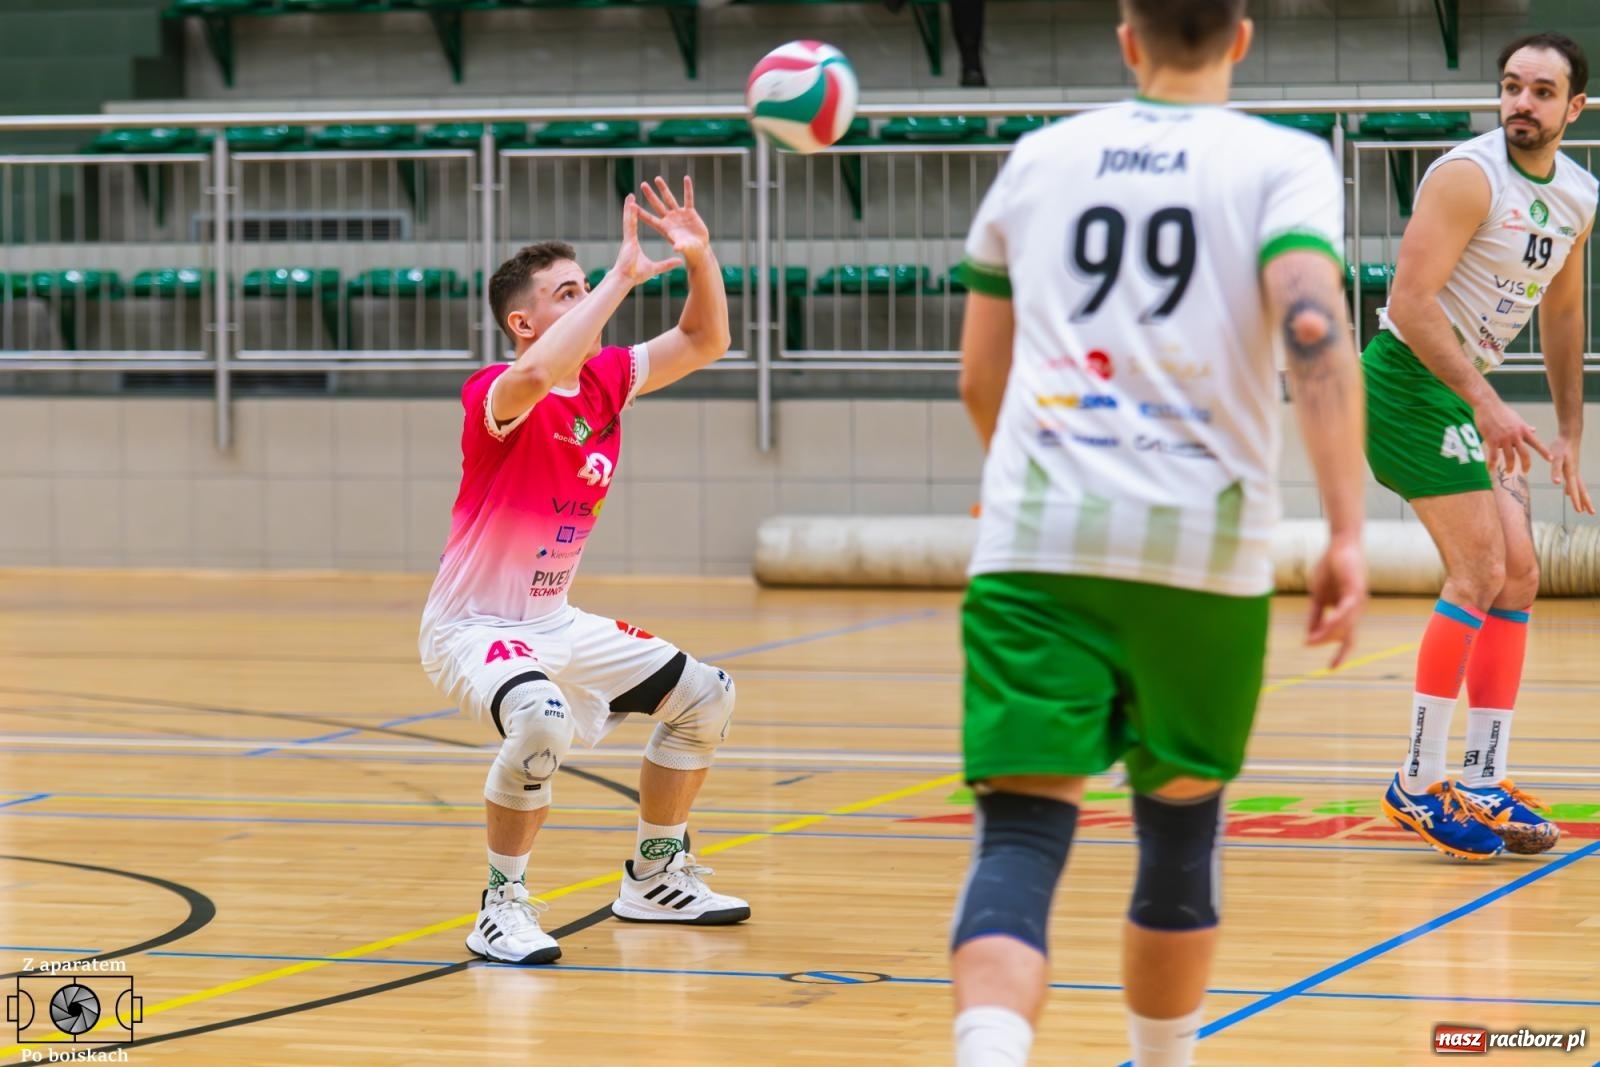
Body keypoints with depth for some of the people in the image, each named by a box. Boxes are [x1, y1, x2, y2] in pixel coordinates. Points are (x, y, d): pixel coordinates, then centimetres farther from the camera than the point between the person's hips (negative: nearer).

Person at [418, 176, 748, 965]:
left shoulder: (604, 381, 0)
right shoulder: (497, 396, -22)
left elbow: (703, 342, 6)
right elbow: (539, 374, -46)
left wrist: (698, 257, -12)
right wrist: (622, 278, -41)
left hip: (555, 623, 9)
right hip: (472, 626, -9)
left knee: (704, 697, 13)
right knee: (543, 719, -38)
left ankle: (654, 879, 29)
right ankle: (502, 909, -20)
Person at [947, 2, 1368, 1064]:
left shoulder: (1040, 158, 15)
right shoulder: (1283, 161, 5)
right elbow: (1313, 330, -14)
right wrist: (1348, 534, -16)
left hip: (1035, 539, 1)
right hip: (1203, 543, -1)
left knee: (1022, 834, -8)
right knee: (1181, 819, 20)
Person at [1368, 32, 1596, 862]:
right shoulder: (1469, 177, -19)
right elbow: (1410, 303, -25)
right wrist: (1488, 406, -31)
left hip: (1468, 392, 9)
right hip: (1408, 380, -9)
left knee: (1518, 575, 5)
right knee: (1478, 573, -15)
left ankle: (1484, 783, 9)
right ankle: (1418, 784, -9)